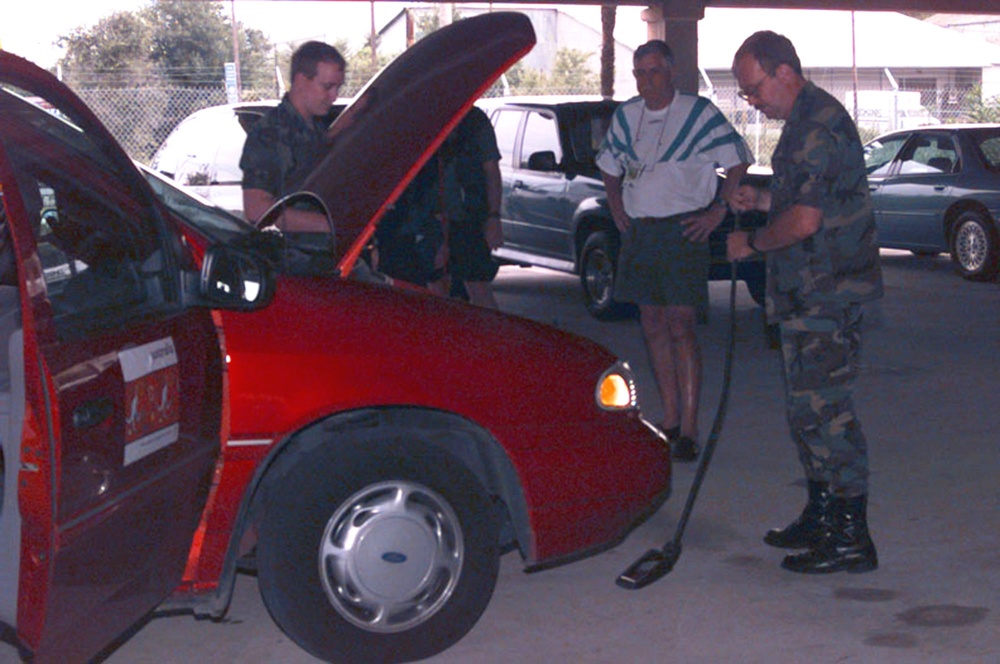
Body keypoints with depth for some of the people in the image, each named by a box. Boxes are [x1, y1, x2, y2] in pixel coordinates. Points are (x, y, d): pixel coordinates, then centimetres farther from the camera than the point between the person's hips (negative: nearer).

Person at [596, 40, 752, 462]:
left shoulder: (699, 113, -4)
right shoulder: (625, 116, 11)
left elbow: (738, 164, -2)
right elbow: (610, 167, 26)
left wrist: (718, 212, -8)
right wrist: (616, 206, 12)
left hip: (682, 232, -6)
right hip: (639, 233, 6)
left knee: (681, 327, -10)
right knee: (653, 326, 8)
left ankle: (689, 428, -7)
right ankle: (670, 419, 16)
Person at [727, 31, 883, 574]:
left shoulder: (819, 126, -18)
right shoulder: (805, 121, 16)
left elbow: (805, 221, -24)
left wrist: (751, 242, -10)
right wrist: (763, 200, 14)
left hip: (824, 298, -11)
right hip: (809, 295, 11)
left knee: (824, 409, -8)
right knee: (808, 407, 17)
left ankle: (851, 539, -2)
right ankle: (820, 518, 28)